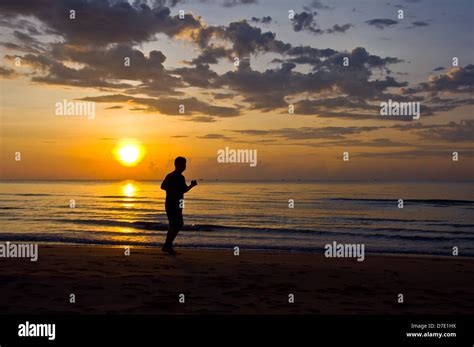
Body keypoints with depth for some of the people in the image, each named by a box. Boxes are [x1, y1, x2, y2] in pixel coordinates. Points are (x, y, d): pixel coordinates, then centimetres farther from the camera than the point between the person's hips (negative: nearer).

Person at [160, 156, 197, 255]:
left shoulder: (169, 175, 13)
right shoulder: (180, 177, -16)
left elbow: (162, 186, 23)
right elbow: (183, 190, -22)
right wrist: (192, 185, -7)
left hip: (169, 204, 10)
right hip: (175, 205, -10)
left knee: (173, 225, 17)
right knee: (178, 225, -5)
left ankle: (167, 246, 19)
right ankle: (168, 246, -6)